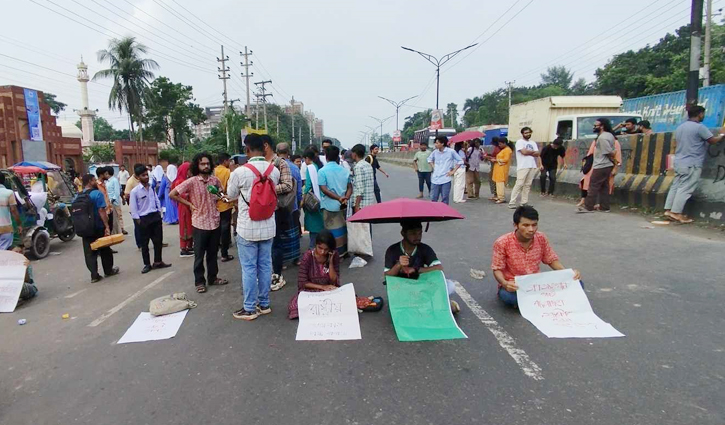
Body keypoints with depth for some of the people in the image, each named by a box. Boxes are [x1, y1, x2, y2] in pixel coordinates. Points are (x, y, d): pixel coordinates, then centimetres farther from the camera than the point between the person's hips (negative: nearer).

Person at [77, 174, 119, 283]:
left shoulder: (77, 196, 6)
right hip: (99, 227, -5)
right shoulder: (97, 193, -13)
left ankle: (94, 275, 7)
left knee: (89, 252, 7)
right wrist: (107, 226, -18)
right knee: (105, 250, 12)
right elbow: (101, 211, -18)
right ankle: (108, 270, 24)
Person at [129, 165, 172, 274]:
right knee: (144, 243, 6)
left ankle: (158, 262, 22)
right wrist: (138, 220, -9)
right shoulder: (135, 191, -10)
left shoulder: (152, 187, 6)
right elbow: (133, 208, -8)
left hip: (155, 216, 5)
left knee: (158, 240, 9)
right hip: (144, 219, -5)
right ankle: (147, 264, 18)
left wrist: (159, 212, 8)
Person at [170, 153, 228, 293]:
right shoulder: (191, 181, -12)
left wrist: (219, 197, 3)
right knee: (199, 255, 7)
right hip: (200, 223, -4)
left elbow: (221, 192, 23)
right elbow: (172, 194, -10)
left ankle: (212, 278, 30)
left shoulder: (215, 180, 2)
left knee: (213, 253, 16)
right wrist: (189, 204, -9)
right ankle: (199, 282, 20)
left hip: (215, 222, 4)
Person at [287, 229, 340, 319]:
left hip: (329, 291, 1)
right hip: (310, 290, -1)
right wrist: (322, 287, -17)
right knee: (295, 306, -32)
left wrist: (330, 262, -20)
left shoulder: (334, 255, -9)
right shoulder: (308, 256, -15)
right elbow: (302, 283, -11)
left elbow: (334, 282, -10)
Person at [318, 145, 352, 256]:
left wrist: (339, 198, -18)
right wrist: (345, 198, -12)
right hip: (342, 205, 5)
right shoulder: (344, 170, 6)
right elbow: (350, 187, 1)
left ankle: (338, 254, 8)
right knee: (343, 228, 16)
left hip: (330, 205, -4)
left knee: (333, 230, 3)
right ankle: (344, 251, 26)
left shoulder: (322, 171, -7)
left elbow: (324, 189, -17)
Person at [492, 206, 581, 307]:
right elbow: (497, 269, -12)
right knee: (507, 295, -41)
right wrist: (505, 283, -33)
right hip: (514, 286, -4)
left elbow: (551, 260, 8)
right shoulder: (502, 243, -17)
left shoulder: (541, 238, -6)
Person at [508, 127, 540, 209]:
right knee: (519, 184, -12)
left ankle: (524, 202, 7)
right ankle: (512, 202, -11)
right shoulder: (519, 142, -1)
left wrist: (528, 152, -8)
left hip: (532, 166, 6)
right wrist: (532, 151, 1)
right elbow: (524, 152, -15)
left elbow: (537, 154, 8)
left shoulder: (533, 143, 18)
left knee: (528, 185, 4)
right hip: (523, 167, -6)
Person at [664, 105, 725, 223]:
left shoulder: (680, 127, 13)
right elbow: (713, 141, -7)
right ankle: (676, 212, -7)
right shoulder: (699, 127, -11)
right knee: (685, 189, -6)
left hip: (679, 162, 8)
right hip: (692, 164, -8)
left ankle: (668, 210, 7)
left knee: (675, 186, 9)